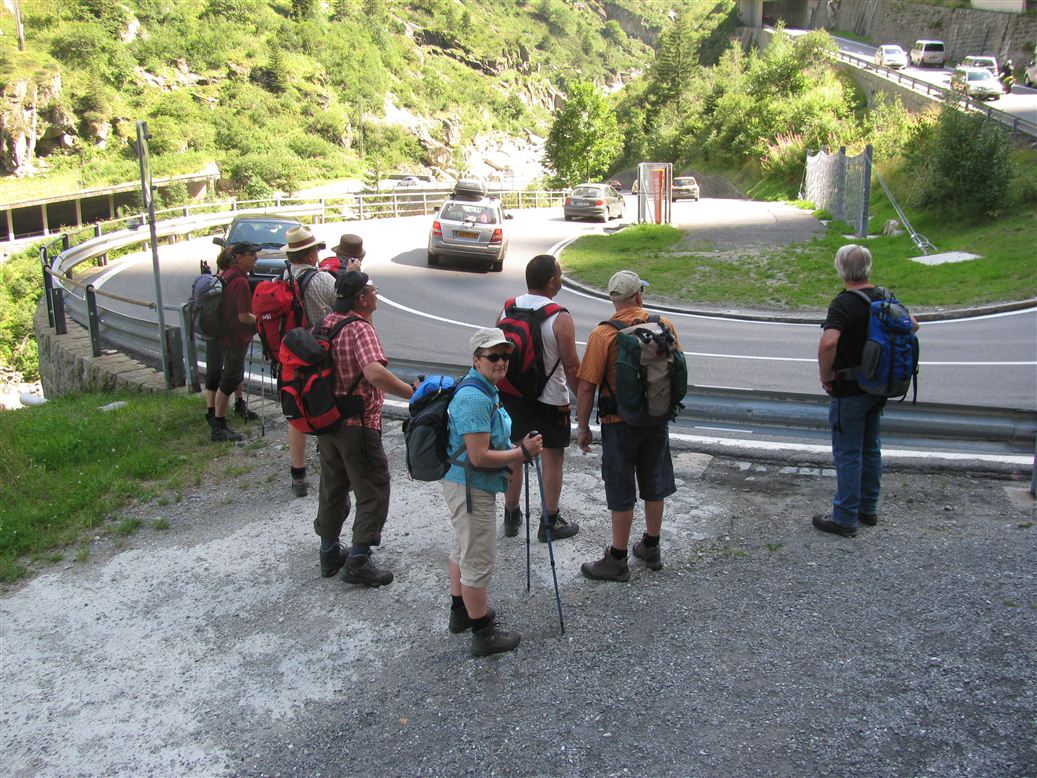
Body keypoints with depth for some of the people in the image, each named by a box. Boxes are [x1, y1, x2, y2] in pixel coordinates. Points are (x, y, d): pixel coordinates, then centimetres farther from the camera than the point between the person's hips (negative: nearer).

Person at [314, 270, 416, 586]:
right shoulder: (361, 329, -20)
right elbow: (375, 373, -37)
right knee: (373, 493, 3)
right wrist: (412, 393, -30)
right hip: (358, 425, -8)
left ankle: (329, 553, 30)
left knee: (332, 488, 20)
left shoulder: (328, 322, 5)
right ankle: (357, 562, 5)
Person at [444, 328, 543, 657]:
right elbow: (479, 456, -26)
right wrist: (522, 452, -17)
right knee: (478, 559, 0)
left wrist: (516, 455, 7)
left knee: (464, 548, 24)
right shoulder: (475, 399, -24)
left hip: (465, 484, 11)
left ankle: (461, 611, 42)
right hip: (472, 488, -11)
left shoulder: (485, 391, 9)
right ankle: (483, 634, 11)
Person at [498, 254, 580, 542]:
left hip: (512, 394, 5)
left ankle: (511, 517, 28)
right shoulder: (560, 319, -18)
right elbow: (571, 367, -15)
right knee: (552, 459, 10)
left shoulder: (507, 309, -2)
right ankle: (550, 523, 19)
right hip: (549, 400, -5)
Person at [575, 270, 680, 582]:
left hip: (620, 424, -4)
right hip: (658, 419, 5)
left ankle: (617, 560, 15)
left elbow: (587, 386, -15)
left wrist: (583, 426, -5)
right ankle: (651, 548, 33)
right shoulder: (664, 325, -3)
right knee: (654, 484, 18)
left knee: (621, 491, 5)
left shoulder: (603, 334, -15)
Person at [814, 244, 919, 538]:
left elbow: (828, 343, -37)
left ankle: (845, 519, 9)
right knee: (870, 448, 18)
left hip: (849, 392, -8)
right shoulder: (884, 298, 2)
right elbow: (912, 324, 18)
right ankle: (868, 509, 31)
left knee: (848, 454, 1)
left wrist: (825, 376, -21)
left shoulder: (844, 302, -22)